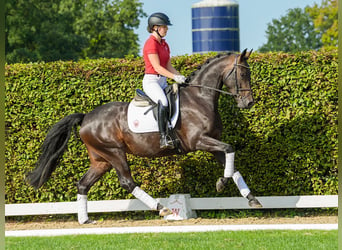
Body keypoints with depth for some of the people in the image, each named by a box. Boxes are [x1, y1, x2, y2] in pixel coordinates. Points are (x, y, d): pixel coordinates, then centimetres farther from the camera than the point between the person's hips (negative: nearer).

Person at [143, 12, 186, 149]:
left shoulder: (165, 45, 17)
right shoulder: (151, 43, -11)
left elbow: (169, 66, 18)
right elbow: (157, 67, -17)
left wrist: (181, 77, 3)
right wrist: (175, 77, -24)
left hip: (163, 81, 9)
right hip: (151, 80, -9)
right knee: (163, 102, -33)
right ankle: (163, 137, -39)